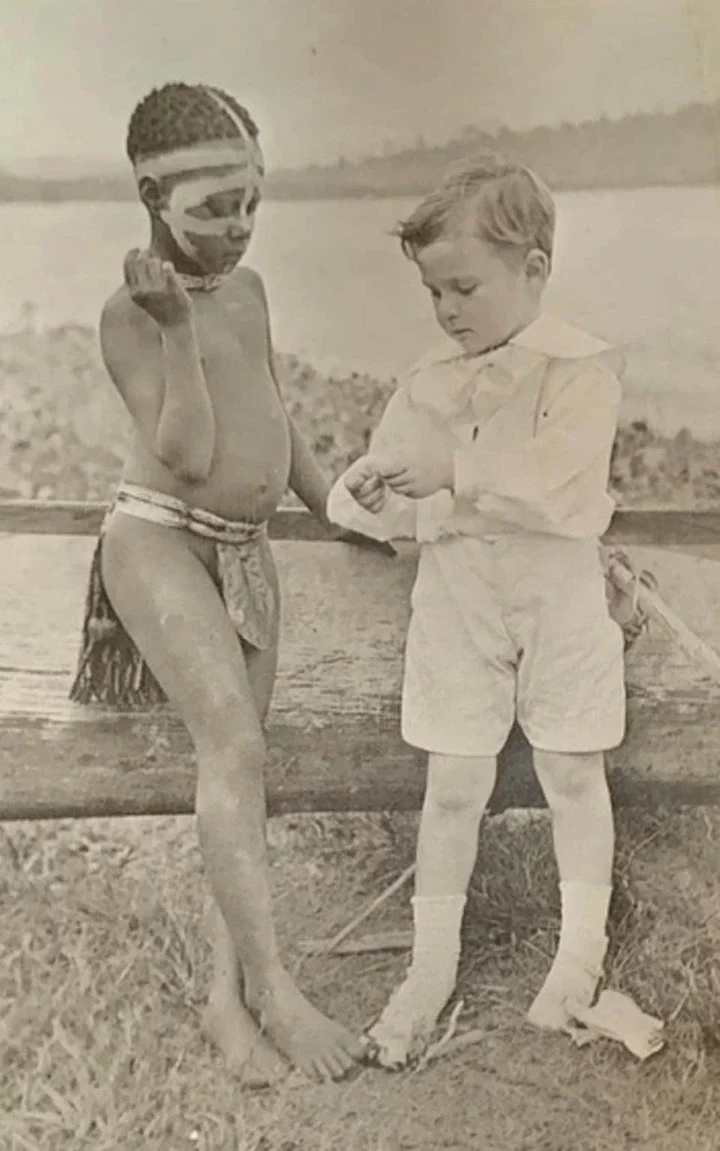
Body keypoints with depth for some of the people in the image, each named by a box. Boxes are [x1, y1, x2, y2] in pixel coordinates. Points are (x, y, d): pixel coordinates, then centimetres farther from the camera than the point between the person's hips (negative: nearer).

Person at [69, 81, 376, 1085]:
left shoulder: (248, 289, 11)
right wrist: (176, 326, -27)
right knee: (235, 748, -19)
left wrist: (335, 506, 23)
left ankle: (225, 992, 14)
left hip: (246, 551, 7)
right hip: (160, 541, -7)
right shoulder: (130, 314, -12)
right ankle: (270, 985, -8)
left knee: (238, 760, 5)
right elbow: (186, 453, -20)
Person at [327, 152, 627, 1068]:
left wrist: (445, 472, -20)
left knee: (572, 776, 13)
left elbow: (543, 489, -27)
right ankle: (431, 965, 24)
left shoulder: (583, 370, -13)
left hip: (560, 605, -2)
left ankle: (582, 952, 34)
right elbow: (353, 501, -2)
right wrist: (439, 516, -19)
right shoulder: (430, 383, 0)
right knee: (453, 786, 8)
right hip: (456, 607, 3)